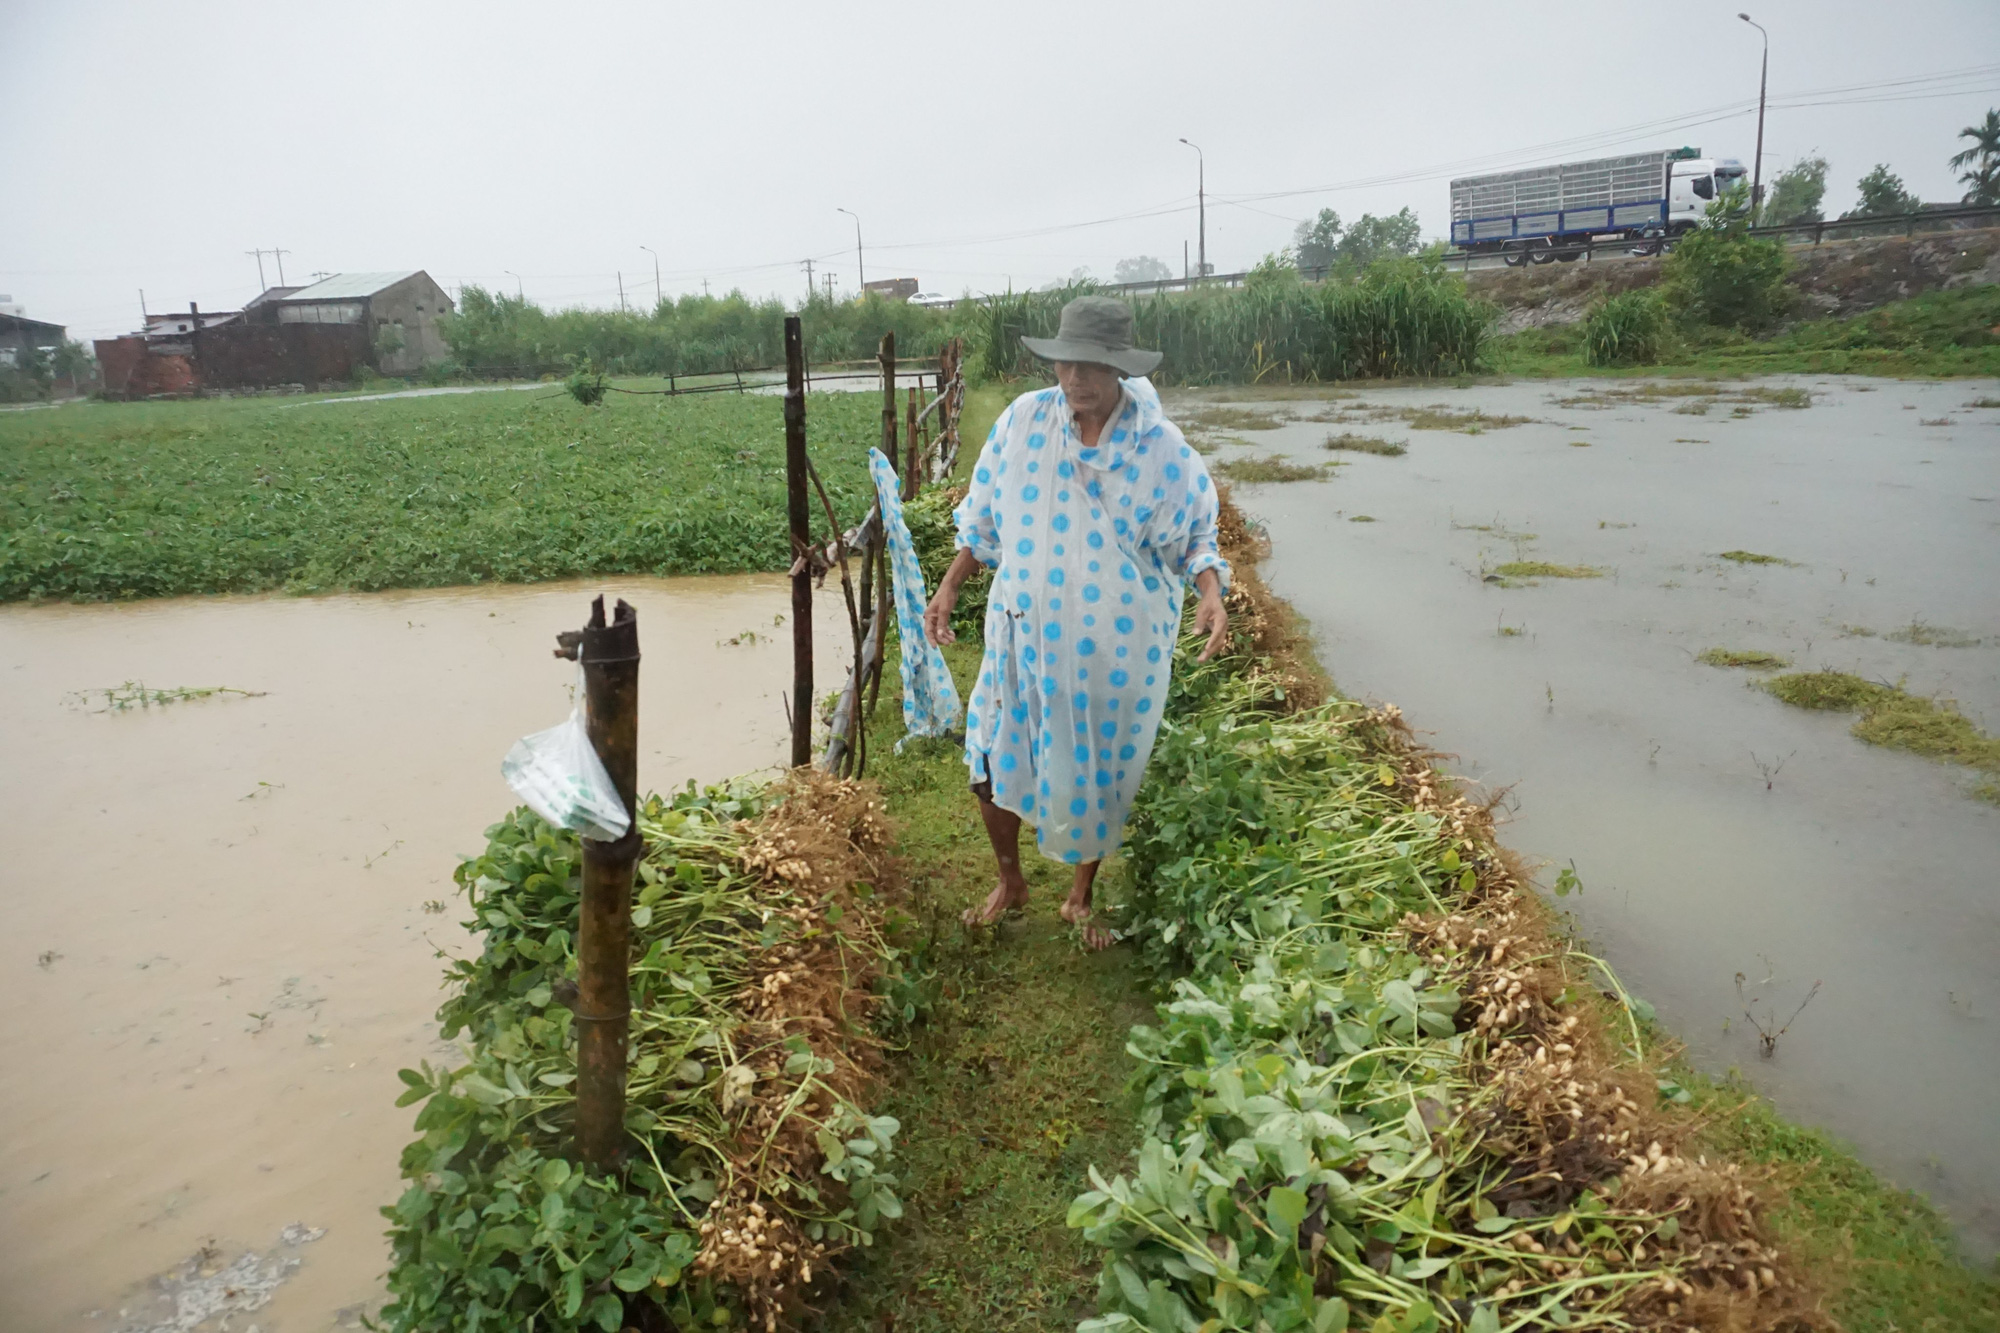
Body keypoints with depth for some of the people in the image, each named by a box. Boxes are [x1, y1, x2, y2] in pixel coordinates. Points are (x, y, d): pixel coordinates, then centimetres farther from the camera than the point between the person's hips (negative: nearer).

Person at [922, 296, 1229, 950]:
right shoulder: (1022, 421, -5)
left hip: (1116, 647, -2)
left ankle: (1081, 896, 39)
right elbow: (984, 519, 6)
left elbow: (1194, 539, -3)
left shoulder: (1162, 447, -12)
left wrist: (1211, 592, -22)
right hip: (1025, 632, 2)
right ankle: (1009, 883, 37)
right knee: (995, 760, 9)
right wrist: (949, 587, 2)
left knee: (1098, 774, 12)